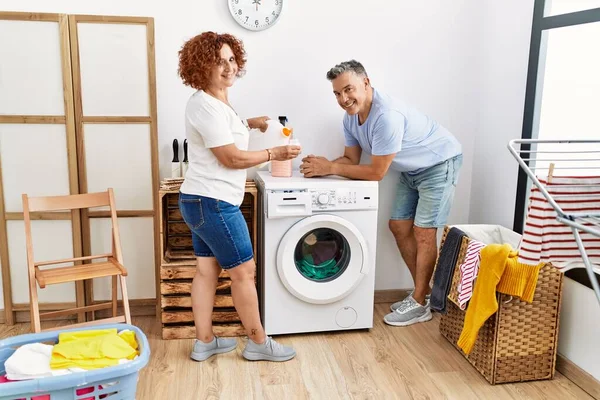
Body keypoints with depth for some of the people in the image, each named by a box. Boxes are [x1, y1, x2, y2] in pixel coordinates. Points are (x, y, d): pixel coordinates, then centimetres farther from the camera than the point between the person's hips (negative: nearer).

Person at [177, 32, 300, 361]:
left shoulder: (214, 99, 12)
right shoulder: (206, 105, -20)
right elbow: (231, 158, -20)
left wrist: (248, 123, 24)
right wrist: (274, 154, -11)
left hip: (201, 200, 10)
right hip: (213, 203, -10)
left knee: (207, 269, 14)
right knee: (244, 271, 0)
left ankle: (204, 342, 24)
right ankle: (258, 343, 14)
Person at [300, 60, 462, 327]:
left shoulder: (387, 116, -36)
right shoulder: (351, 117, -8)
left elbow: (376, 173, -31)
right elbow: (351, 159, -2)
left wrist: (330, 168, -28)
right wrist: (322, 166, -21)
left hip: (439, 163, -9)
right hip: (411, 170, 9)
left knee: (423, 232, -8)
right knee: (399, 227, 8)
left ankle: (420, 305, 5)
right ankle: (424, 291, 22)